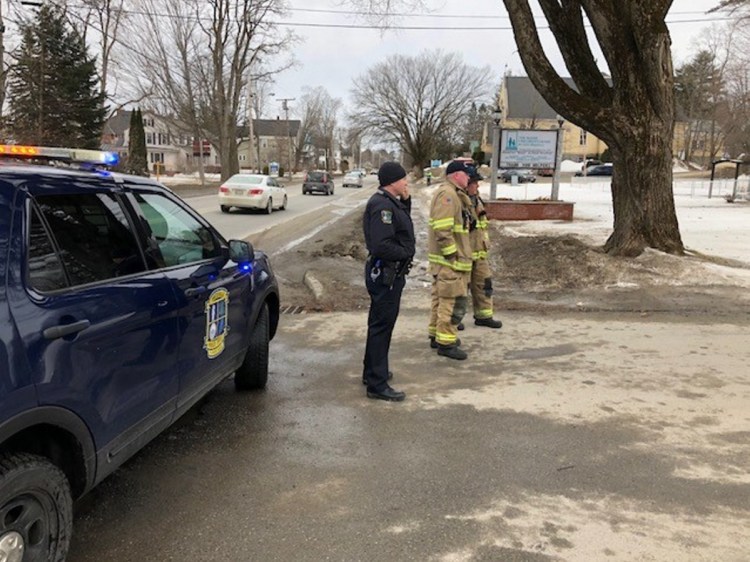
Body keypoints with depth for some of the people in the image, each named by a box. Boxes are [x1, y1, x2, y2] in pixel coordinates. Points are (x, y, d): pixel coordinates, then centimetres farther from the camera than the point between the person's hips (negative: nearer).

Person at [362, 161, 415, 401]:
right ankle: (377, 384, 3)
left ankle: (372, 372, 36)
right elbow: (382, 245, -31)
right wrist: (406, 253, -16)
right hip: (386, 274, -11)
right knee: (382, 326, -5)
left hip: (388, 272, 11)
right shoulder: (383, 206, -22)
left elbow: (402, 227, 16)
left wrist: (406, 202, 6)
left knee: (379, 324, 21)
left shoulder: (389, 202, 12)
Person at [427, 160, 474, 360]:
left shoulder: (453, 194, 18)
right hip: (449, 260, -11)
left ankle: (436, 335, 28)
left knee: (441, 297, 18)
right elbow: (443, 230, -24)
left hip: (442, 259, 11)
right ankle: (445, 343, 0)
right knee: (454, 301, -6)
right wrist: (452, 255, -22)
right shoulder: (447, 195, -17)